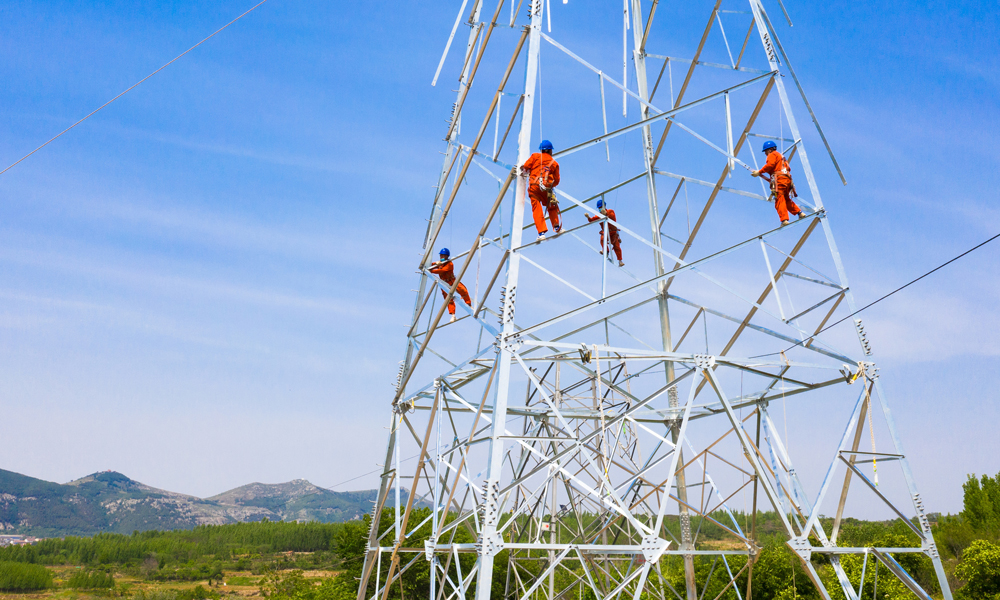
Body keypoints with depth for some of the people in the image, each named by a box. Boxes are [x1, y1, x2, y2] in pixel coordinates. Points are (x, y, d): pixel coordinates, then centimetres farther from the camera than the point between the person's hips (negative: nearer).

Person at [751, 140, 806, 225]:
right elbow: (788, 168, 26)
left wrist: (759, 172, -10)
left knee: (779, 200, -14)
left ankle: (784, 220, -23)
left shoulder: (772, 155, 7)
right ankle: (799, 212, 10)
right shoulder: (781, 156, 33)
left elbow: (770, 165, -11)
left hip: (779, 178, -9)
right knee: (786, 199, 19)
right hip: (787, 178, 9)